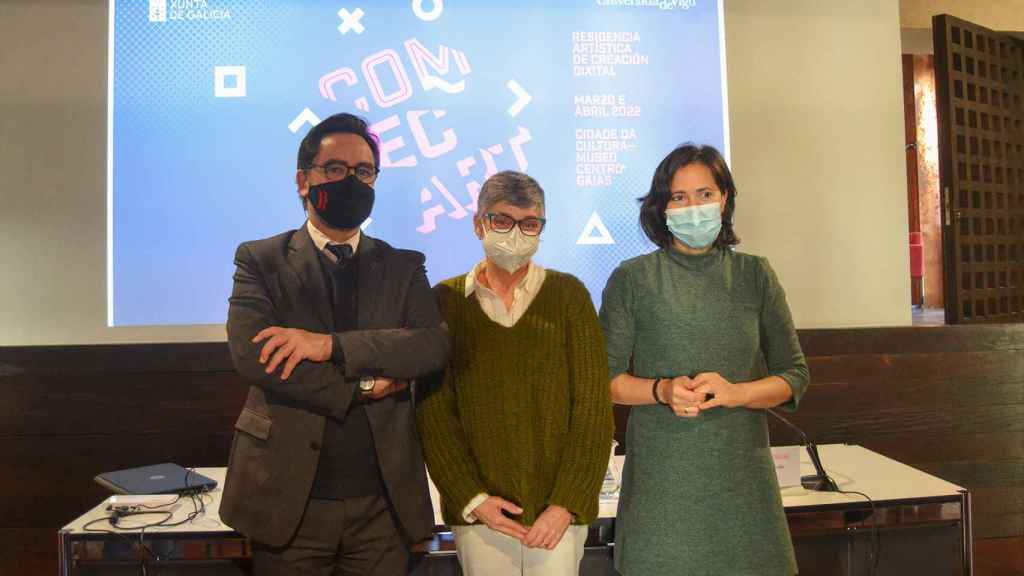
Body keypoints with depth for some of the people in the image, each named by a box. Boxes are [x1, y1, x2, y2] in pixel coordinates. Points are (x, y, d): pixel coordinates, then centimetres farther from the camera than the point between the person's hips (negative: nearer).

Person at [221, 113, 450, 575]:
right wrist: (363, 385, -12)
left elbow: (435, 345, -8)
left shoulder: (403, 267, 8)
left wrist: (332, 345, -20)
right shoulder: (260, 260, 3)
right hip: (290, 498, -1)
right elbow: (250, 354, -12)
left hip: (383, 502, 2)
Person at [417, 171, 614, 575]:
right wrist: (471, 499, -7)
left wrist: (567, 504, -9)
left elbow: (593, 407, -3)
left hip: (559, 512, 0)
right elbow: (434, 412, 0)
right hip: (477, 513, 0)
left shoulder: (569, 294, 0)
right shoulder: (446, 300, 1)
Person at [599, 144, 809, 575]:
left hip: (742, 475, 2)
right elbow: (604, 377, 2)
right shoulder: (631, 280, 1)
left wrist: (734, 393, -11)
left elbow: (794, 376, 7)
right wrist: (662, 390, -15)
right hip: (659, 478, -1)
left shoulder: (755, 276, 6)